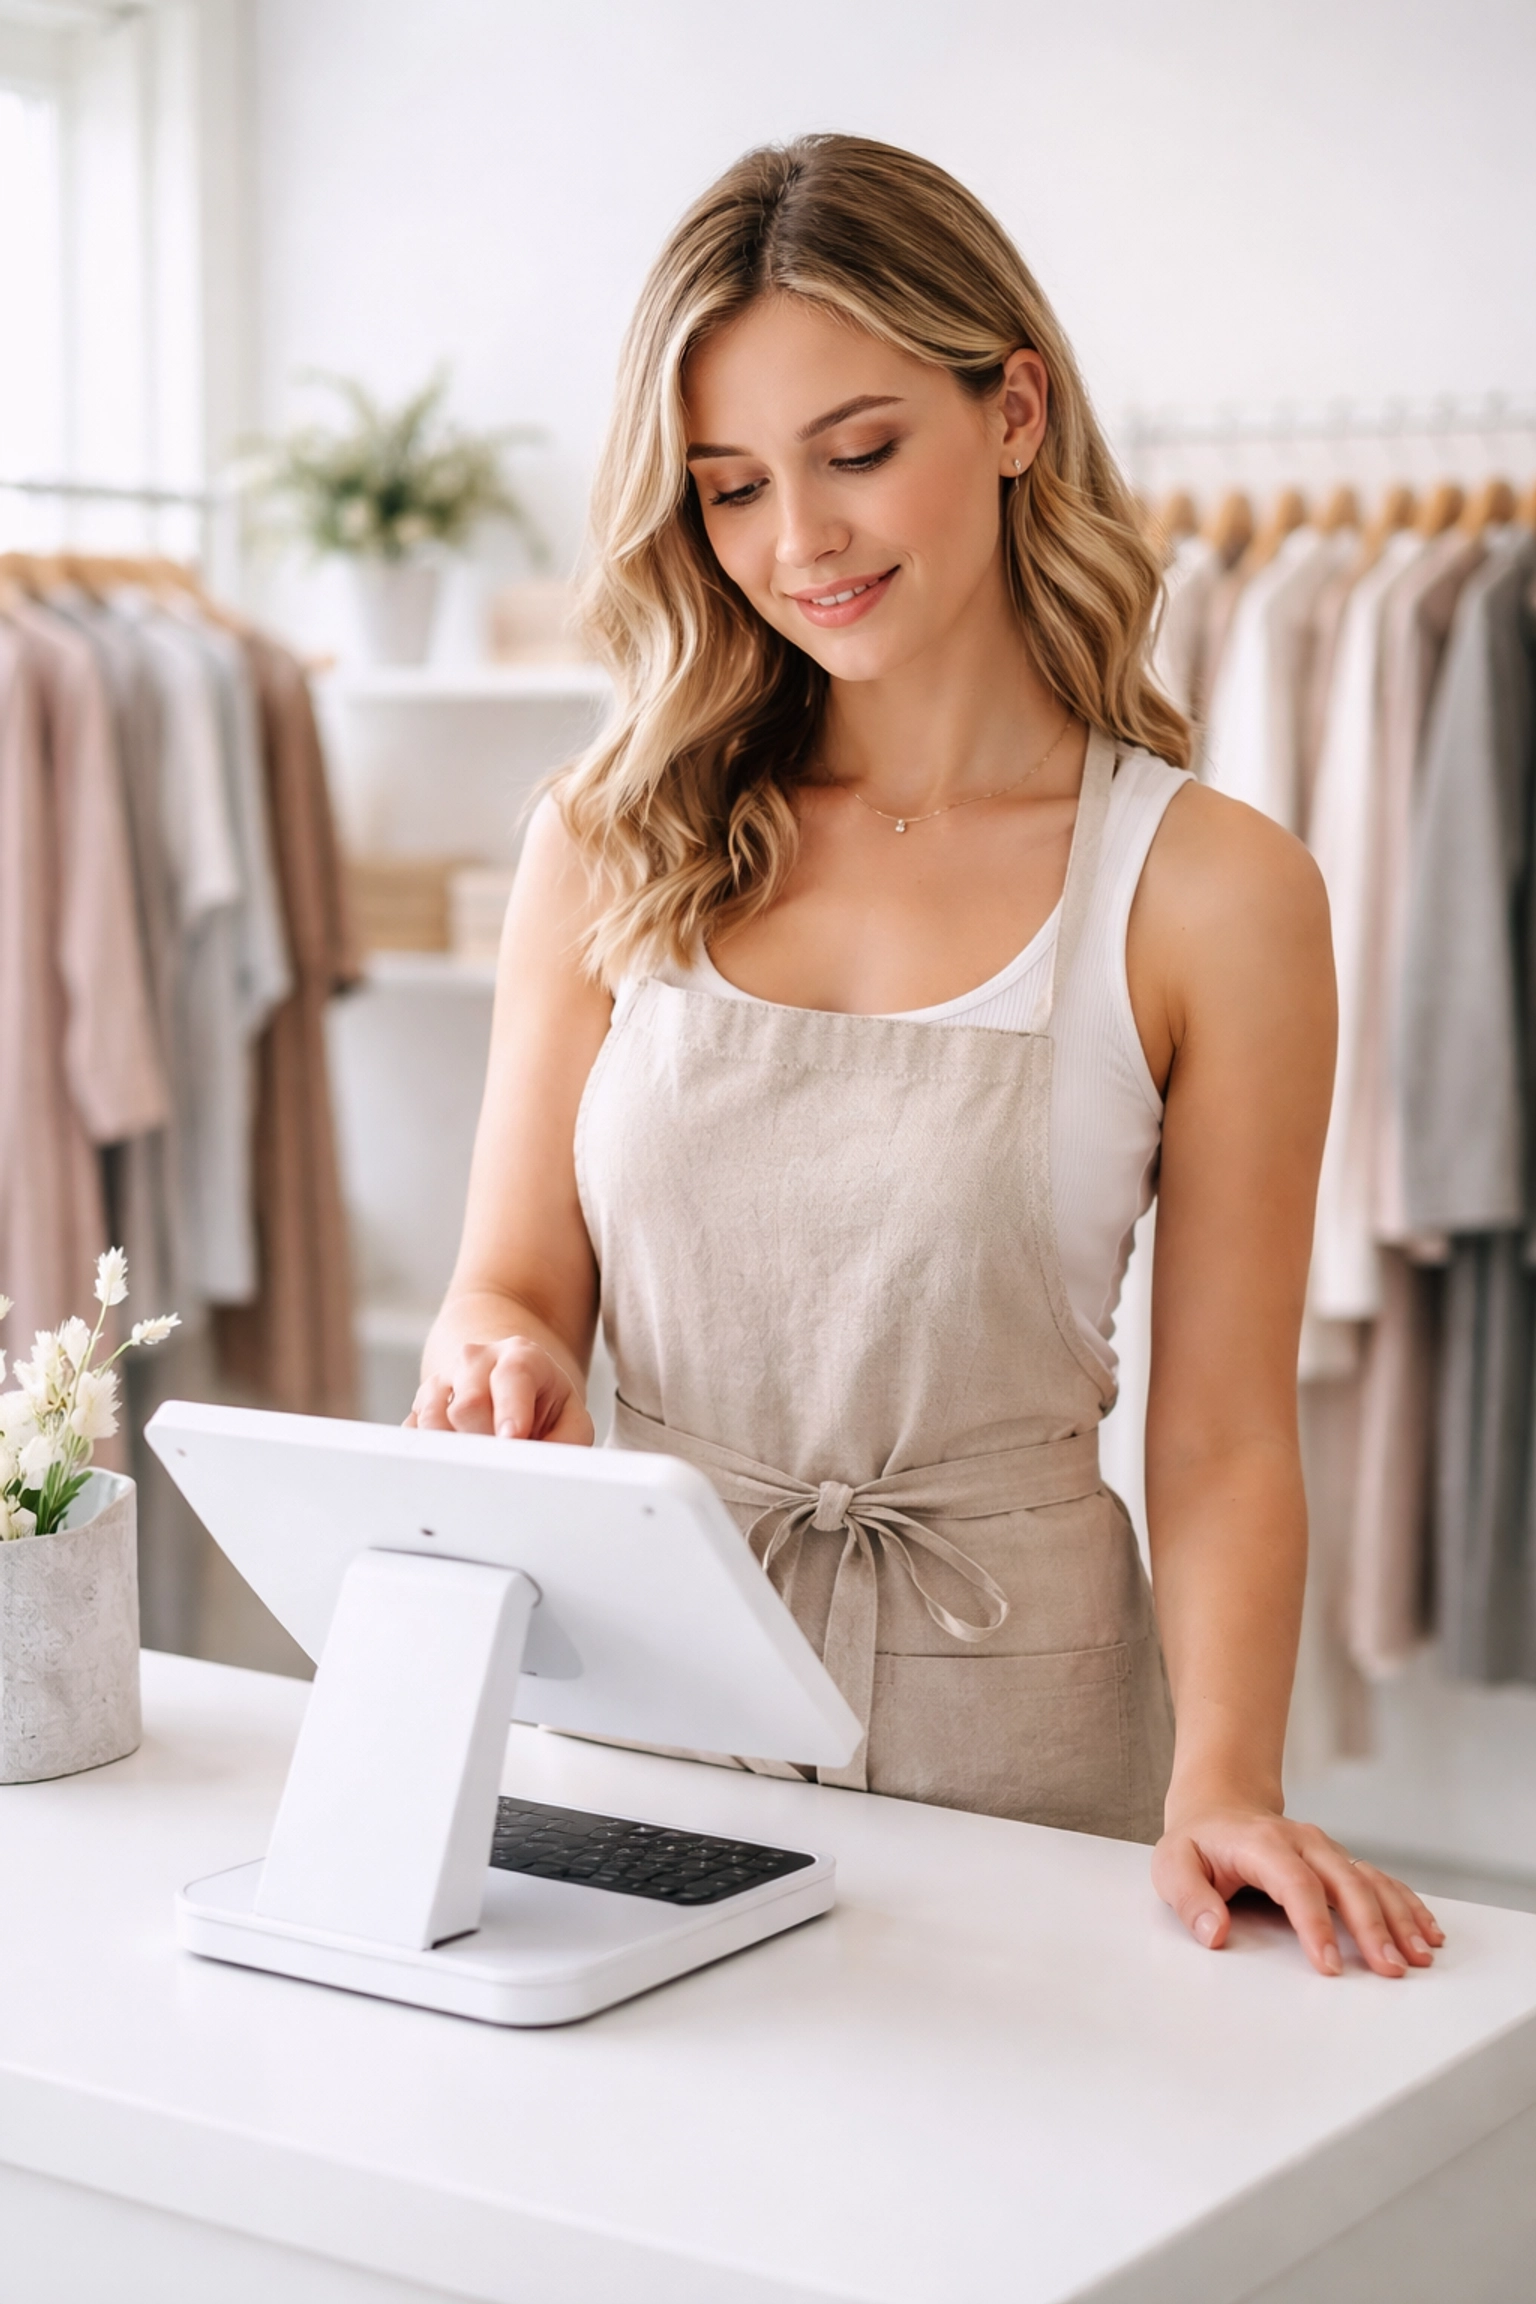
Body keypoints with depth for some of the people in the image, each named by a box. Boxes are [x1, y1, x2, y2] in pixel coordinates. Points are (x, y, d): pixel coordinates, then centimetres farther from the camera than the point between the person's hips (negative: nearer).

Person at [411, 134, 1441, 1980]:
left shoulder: (1212, 891, -4)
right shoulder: (611, 842, 4)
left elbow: (1223, 1441, -3)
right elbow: (513, 1279, 7)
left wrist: (1223, 1782, -17)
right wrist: (497, 1353, -15)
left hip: (1010, 1707, -1)